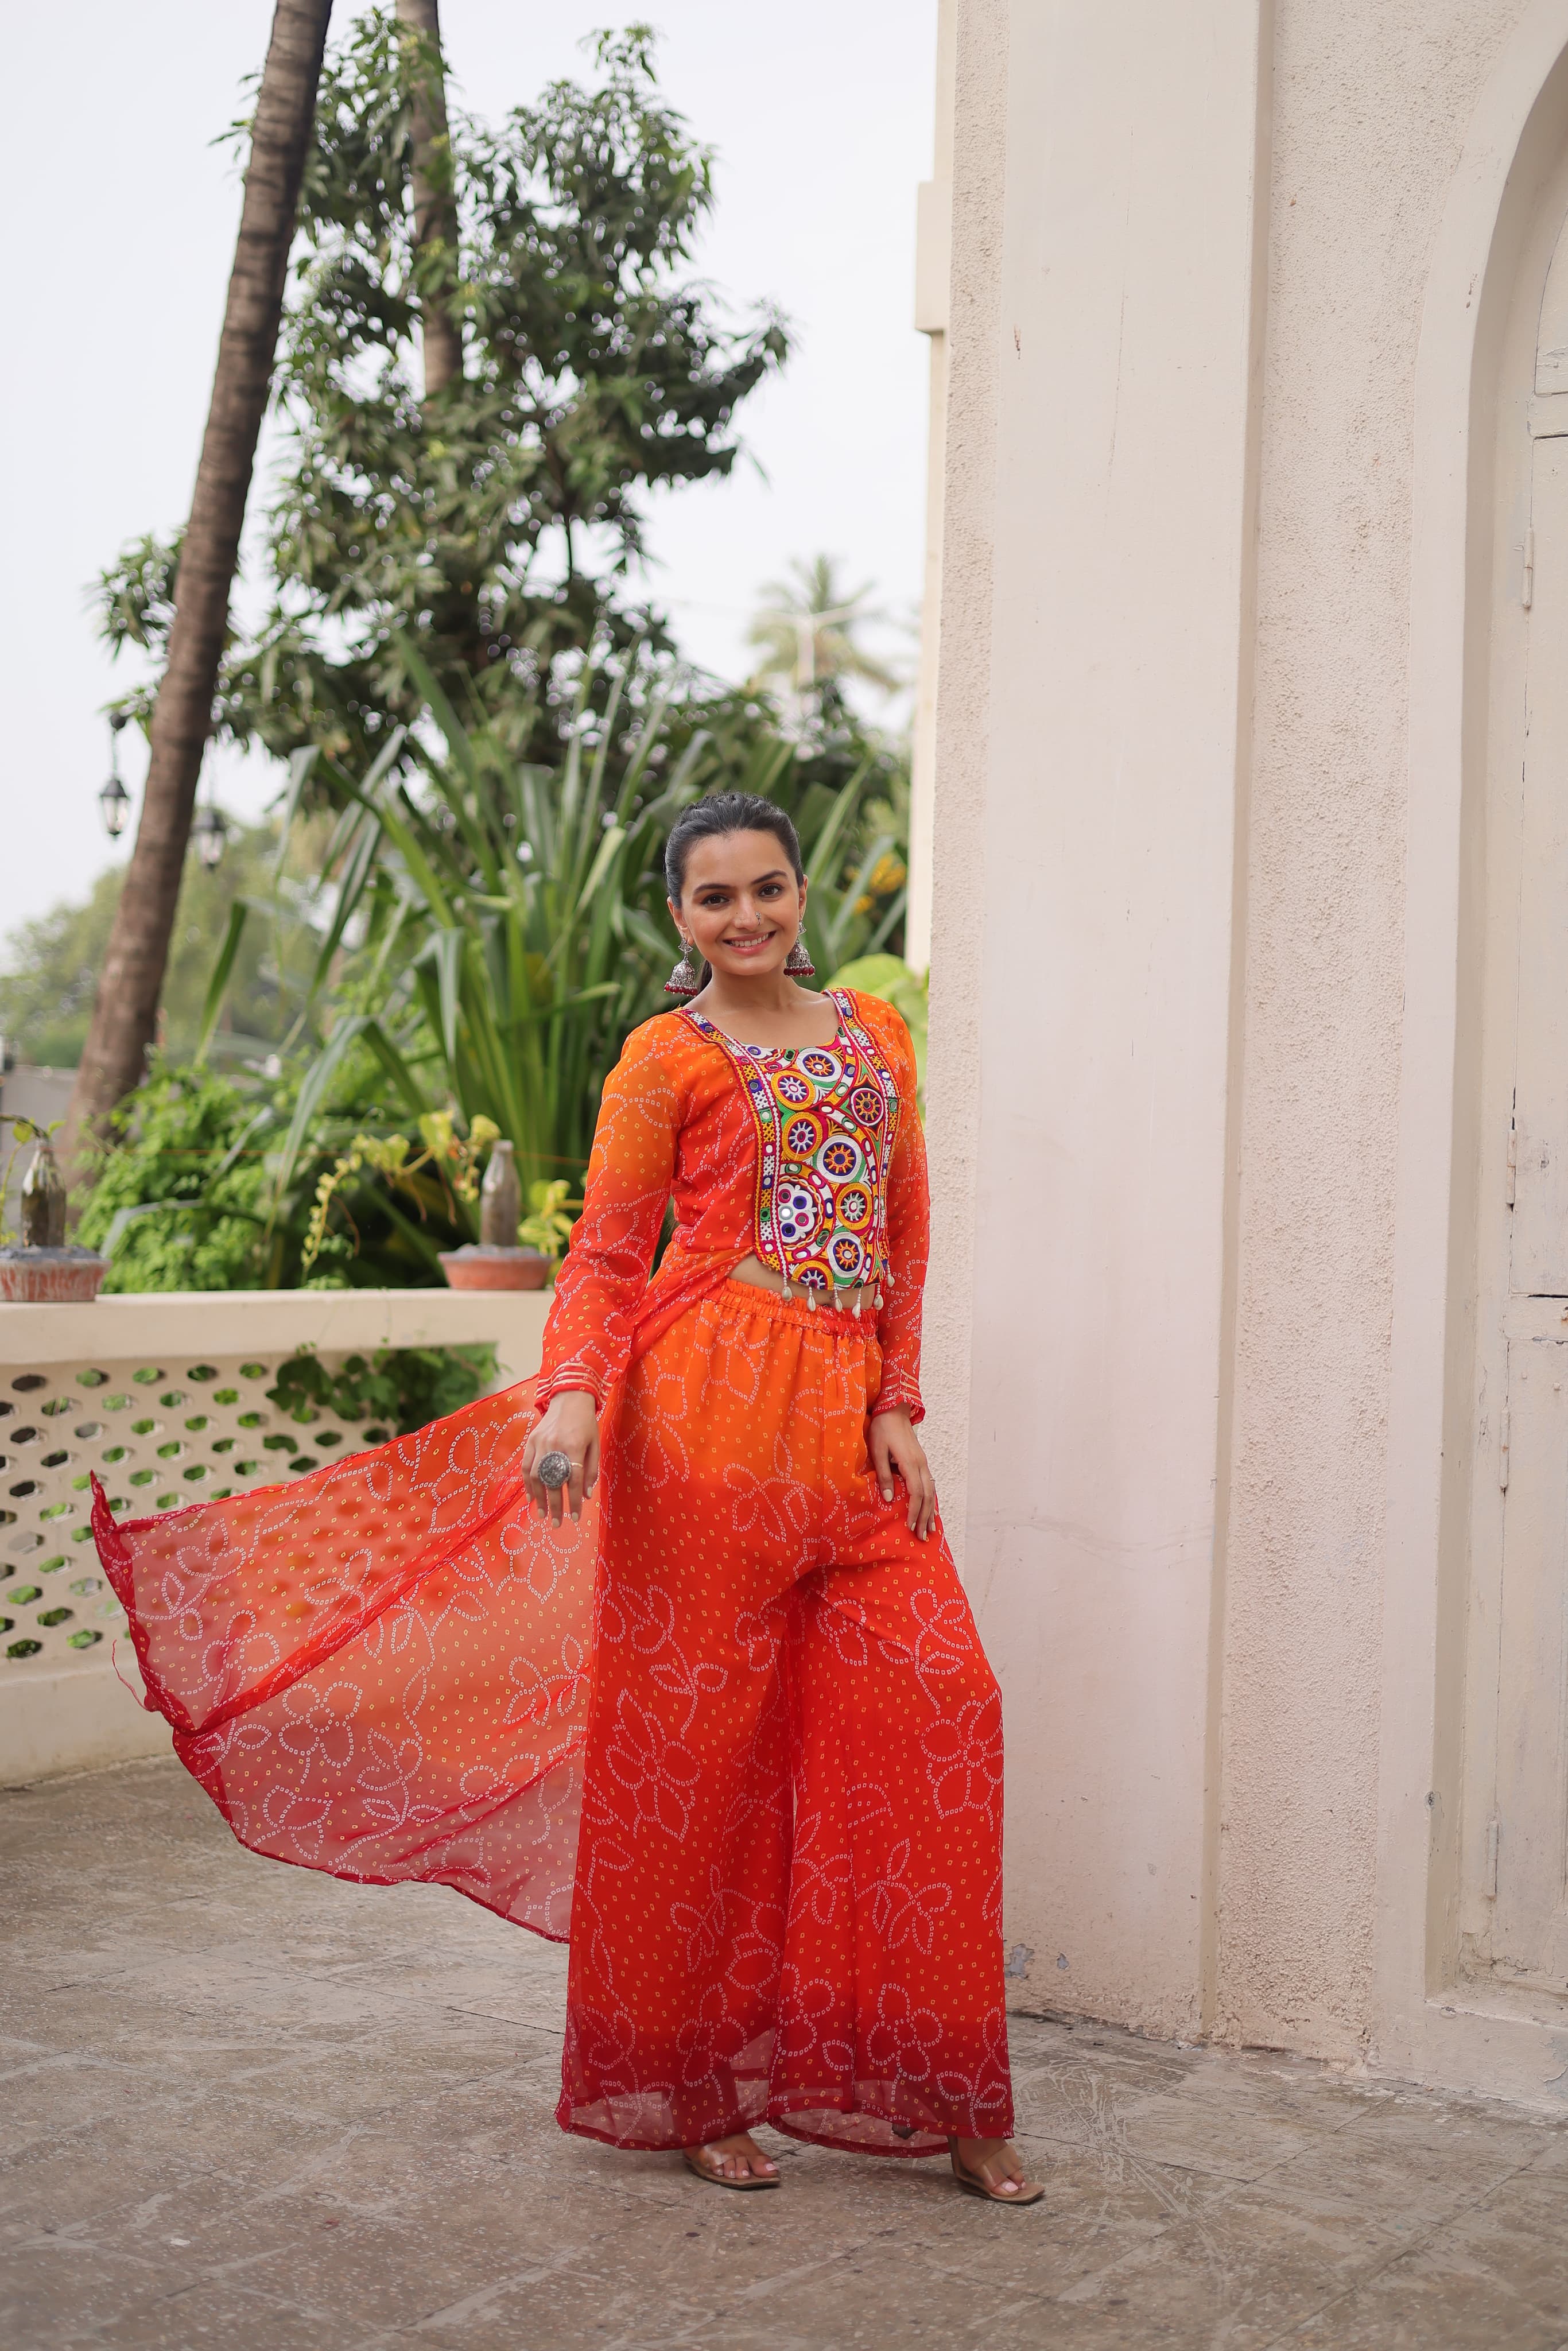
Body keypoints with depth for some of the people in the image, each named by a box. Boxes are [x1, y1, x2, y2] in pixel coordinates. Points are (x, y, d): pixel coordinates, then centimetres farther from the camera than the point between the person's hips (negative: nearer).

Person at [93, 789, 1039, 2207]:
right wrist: (571, 1399, -17)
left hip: (848, 1413, 5)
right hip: (714, 1399, -5)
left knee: (940, 1706, -2)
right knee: (698, 1731, -1)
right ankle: (687, 2085, 15)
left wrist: (897, 1405, 5)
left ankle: (940, 2092, 9)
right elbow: (604, 1256, 0)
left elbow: (907, 1228, 15)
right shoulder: (668, 1056, 3)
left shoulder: (874, 1031, 17)